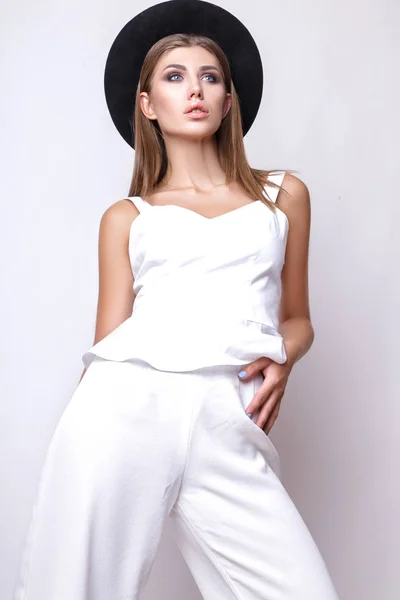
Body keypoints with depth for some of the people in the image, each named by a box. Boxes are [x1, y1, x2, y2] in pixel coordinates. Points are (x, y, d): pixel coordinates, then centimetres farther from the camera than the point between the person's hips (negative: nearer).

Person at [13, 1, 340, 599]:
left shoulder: (284, 194, 20)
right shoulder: (126, 217, 18)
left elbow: (297, 318, 24)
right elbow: (108, 342, 13)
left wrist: (282, 359, 2)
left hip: (225, 426, 1)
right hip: (125, 406, 0)